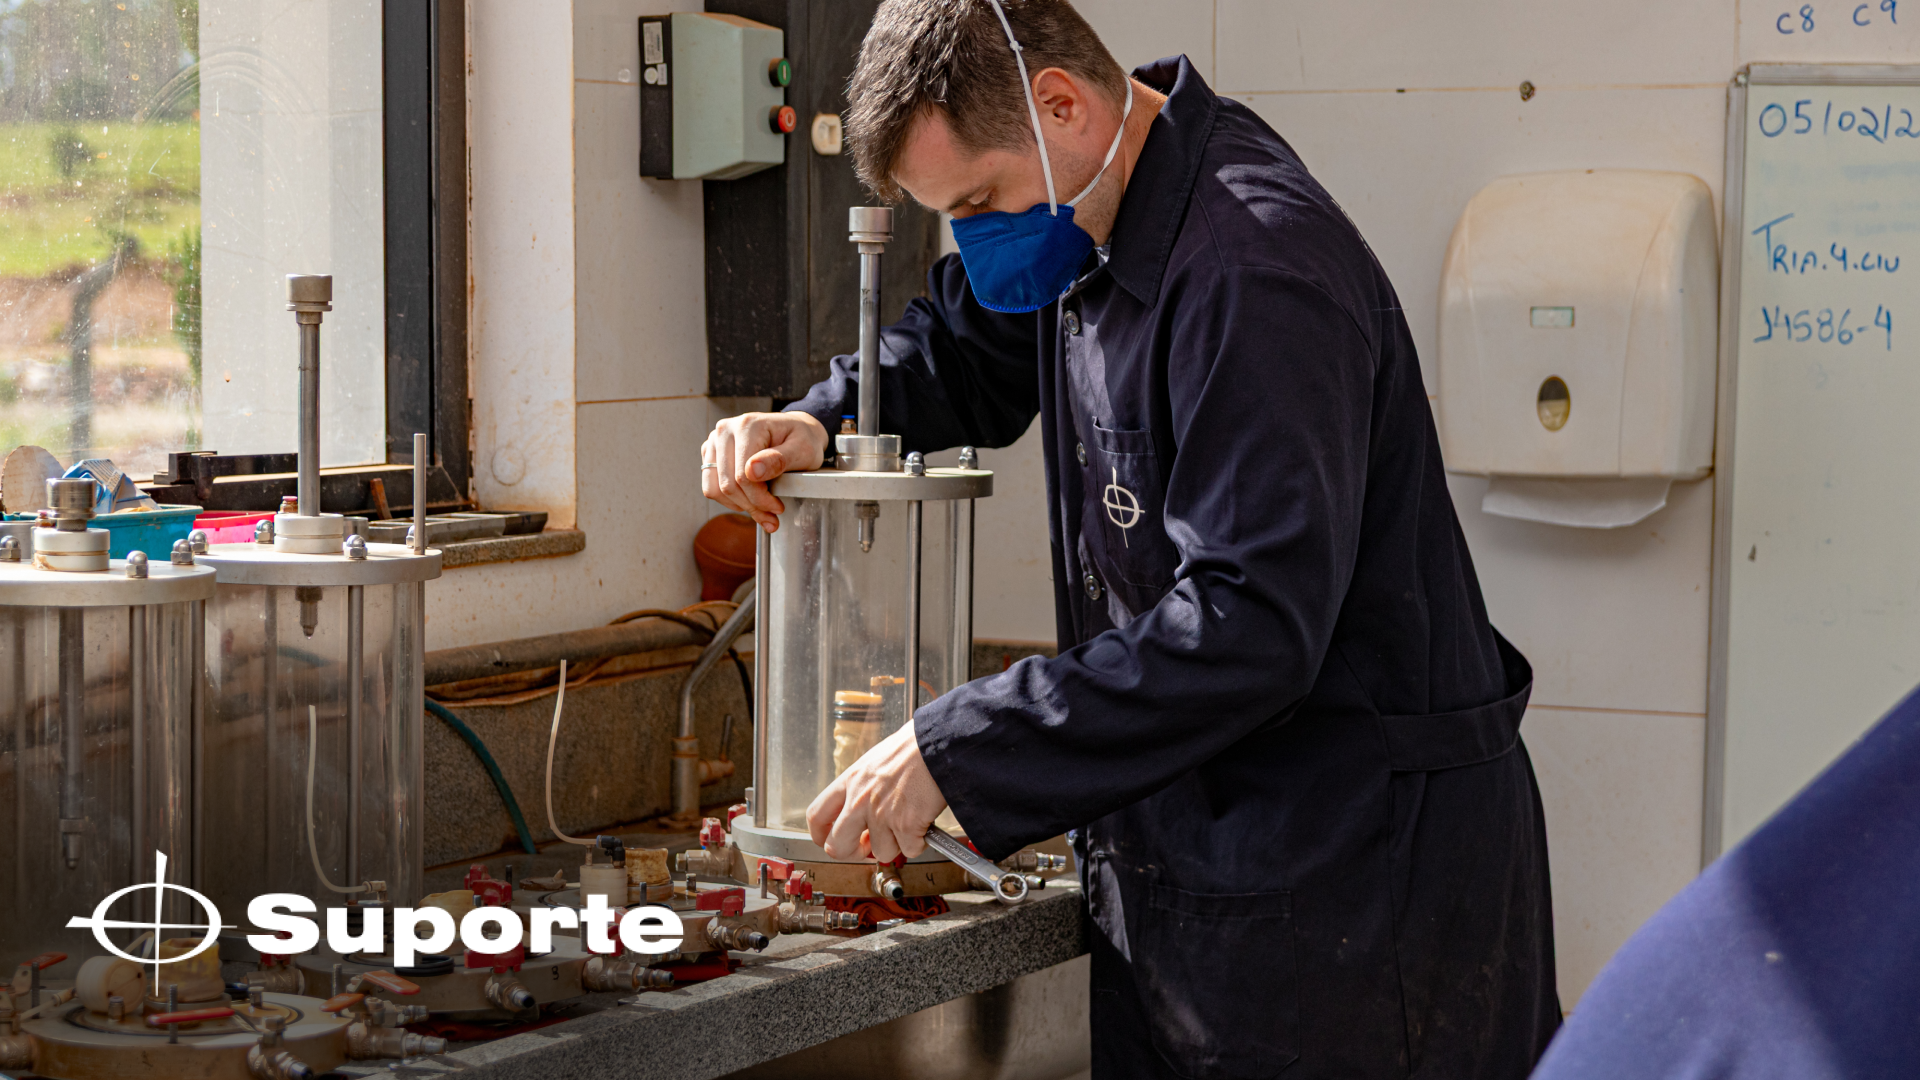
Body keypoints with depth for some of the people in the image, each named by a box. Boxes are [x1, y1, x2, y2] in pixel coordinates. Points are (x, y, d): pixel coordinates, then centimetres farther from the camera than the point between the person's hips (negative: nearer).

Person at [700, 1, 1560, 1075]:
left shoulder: (1254, 269, -23)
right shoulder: (1095, 224, 7)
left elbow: (1251, 620, -29)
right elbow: (967, 348, 29)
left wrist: (956, 749, -27)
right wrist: (820, 421, 7)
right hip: (1186, 845, 9)